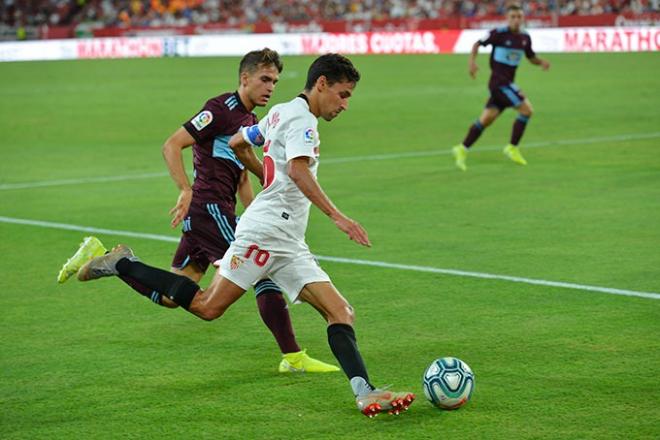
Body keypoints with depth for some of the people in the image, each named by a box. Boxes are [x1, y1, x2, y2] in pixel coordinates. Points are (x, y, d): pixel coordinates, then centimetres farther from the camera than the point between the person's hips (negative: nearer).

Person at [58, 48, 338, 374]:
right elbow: (171, 145, -15)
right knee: (264, 272, -10)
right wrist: (187, 191, -25)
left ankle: (101, 258, 17)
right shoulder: (221, 109, -10)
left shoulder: (250, 121, 19)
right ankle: (293, 358, -6)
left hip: (211, 212, 10)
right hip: (209, 208, -10)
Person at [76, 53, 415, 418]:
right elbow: (298, 170, -25)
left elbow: (237, 143, 33)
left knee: (341, 313, -3)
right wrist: (337, 216, -29)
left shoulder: (280, 113, 22)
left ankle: (365, 393, -15)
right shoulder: (301, 118, -7)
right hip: (266, 230, -10)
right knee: (207, 307, -10)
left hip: (288, 244, 10)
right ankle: (122, 265, 5)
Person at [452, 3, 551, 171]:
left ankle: (462, 149, 14)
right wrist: (472, 61, -15)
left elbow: (531, 57, 20)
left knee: (486, 119, 6)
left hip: (507, 83, 7)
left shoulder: (525, 37, 7)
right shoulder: (499, 34, -11)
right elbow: (477, 44, -2)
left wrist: (541, 62, -1)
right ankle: (512, 148, -3)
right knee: (526, 109, -14)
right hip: (499, 80, -7)